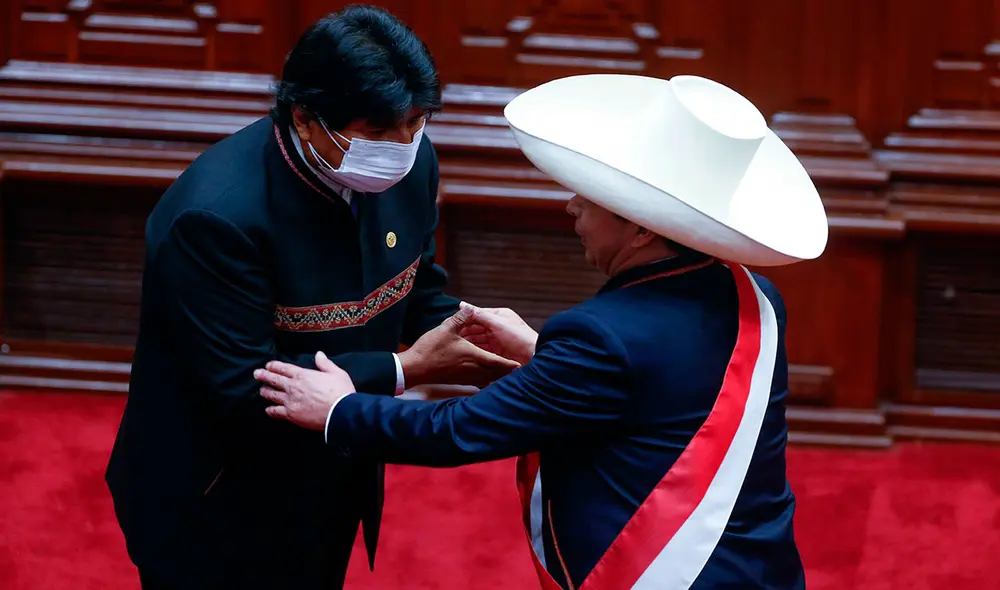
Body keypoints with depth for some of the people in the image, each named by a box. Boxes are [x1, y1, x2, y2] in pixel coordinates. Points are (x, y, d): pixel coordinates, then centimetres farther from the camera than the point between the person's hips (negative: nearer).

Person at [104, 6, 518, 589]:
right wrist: (405, 370, -28)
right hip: (216, 516, -6)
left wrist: (465, 336, -17)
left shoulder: (408, 164, -11)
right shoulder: (217, 214, -33)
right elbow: (244, 388, -30)